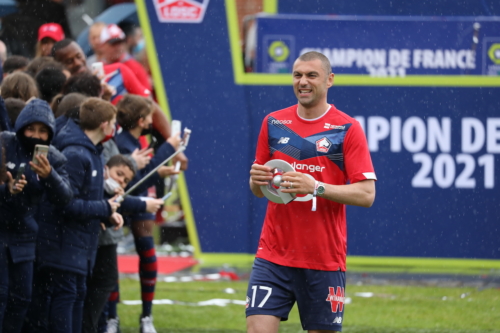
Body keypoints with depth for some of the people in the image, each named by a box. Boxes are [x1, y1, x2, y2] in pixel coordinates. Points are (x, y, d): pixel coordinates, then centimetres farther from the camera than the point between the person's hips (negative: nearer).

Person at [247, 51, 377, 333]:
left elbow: (366, 194, -9)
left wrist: (317, 188, -21)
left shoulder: (347, 128, -3)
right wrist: (257, 180, -6)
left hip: (324, 261, -2)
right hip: (273, 255, 2)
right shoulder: (273, 123, 9)